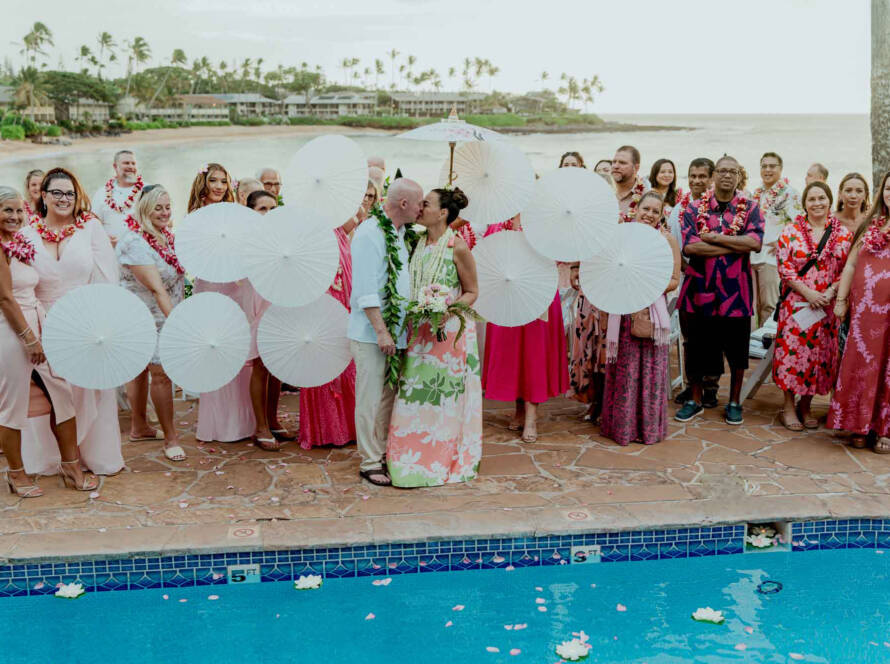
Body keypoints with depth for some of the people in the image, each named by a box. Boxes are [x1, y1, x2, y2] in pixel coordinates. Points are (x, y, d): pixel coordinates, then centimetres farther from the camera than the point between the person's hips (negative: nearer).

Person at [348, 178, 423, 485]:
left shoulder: (401, 234, 14)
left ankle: (383, 454, 23)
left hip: (396, 332, 8)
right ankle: (370, 463, 7)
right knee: (371, 399, -1)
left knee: (388, 397, 14)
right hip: (371, 333, -8)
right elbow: (365, 289, -19)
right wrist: (381, 330, -20)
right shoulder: (369, 233, -14)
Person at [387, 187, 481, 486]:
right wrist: (410, 311, 1)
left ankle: (445, 460, 18)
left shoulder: (458, 247, -10)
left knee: (444, 394, 3)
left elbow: (471, 292, -5)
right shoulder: (417, 242, 6)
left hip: (449, 331, -5)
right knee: (416, 392, 7)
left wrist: (449, 309, -20)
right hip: (418, 332, 6)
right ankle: (416, 458, 20)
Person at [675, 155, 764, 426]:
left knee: (737, 349, 7)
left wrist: (716, 238, -14)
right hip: (701, 289, 0)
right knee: (697, 348, 8)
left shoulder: (750, 208, 5)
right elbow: (689, 246, -13)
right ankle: (695, 401, 24)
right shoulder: (695, 209, 4)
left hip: (736, 290, 0)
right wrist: (736, 247, -12)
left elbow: (756, 242, -13)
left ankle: (734, 402, 23)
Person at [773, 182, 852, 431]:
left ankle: (805, 406, 19)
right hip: (796, 303, -2)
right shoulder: (791, 231, 0)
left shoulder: (843, 234, 5)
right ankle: (789, 407, 10)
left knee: (819, 353, 5)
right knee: (792, 351, -3)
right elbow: (784, 268, -5)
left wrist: (830, 292, -11)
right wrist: (808, 293, -13)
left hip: (827, 305, 2)